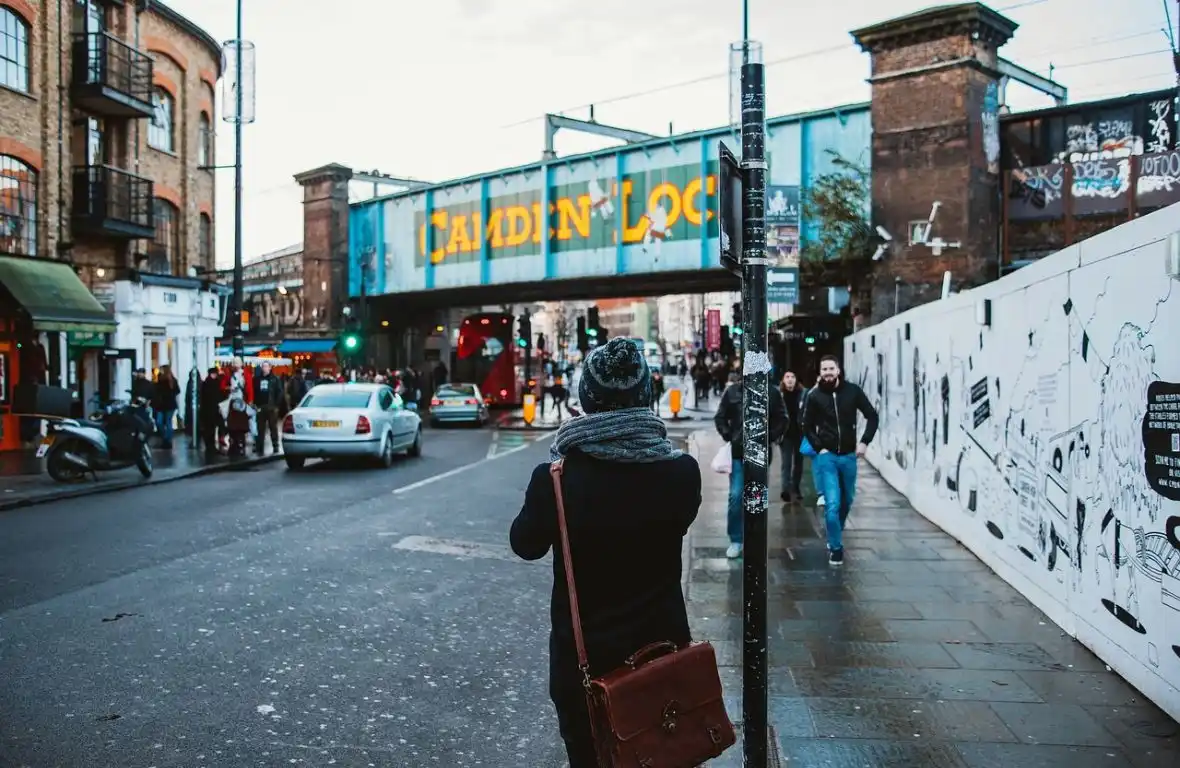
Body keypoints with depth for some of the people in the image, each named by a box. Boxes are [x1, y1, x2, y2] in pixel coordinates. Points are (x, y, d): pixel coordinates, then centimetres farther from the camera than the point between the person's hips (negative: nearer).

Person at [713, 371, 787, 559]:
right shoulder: (732, 392, -2)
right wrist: (728, 437, -4)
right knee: (736, 496, -2)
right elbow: (720, 417, 6)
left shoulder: (772, 393, -2)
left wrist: (771, 438, -4)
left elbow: (782, 419, 5)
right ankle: (735, 540, 9)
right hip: (737, 452, 0)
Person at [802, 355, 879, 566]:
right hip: (826, 456, -2)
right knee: (832, 503, -9)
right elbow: (807, 427, 5)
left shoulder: (853, 391, -3)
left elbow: (872, 416, 4)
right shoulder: (815, 396, -4)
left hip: (848, 455, 2)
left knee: (847, 501, 16)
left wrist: (865, 441, -6)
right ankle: (836, 548, 5)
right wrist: (819, 448, -6)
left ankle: (835, 537, 39)